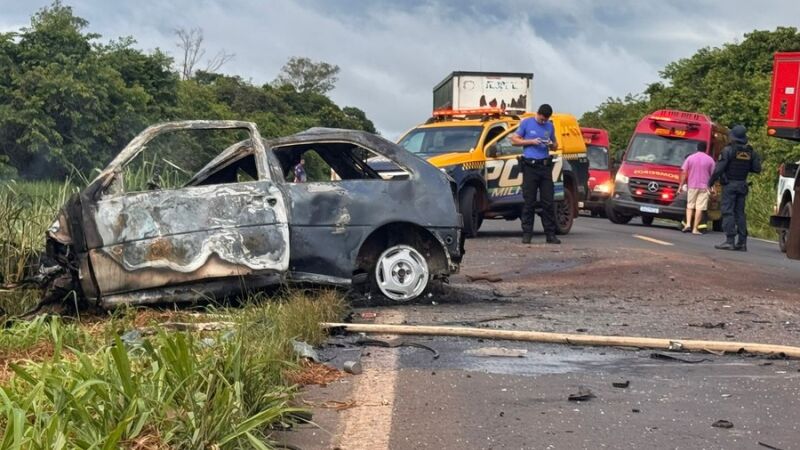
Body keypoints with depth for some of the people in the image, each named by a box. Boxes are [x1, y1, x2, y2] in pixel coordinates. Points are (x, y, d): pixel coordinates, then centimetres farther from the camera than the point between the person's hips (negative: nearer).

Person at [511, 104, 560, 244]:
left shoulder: (550, 126, 13)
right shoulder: (526, 123, 3)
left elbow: (555, 145, 21)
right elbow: (514, 140, 2)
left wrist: (551, 144, -3)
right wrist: (531, 141, -10)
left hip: (545, 166, 3)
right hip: (530, 166, -3)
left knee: (548, 202, 2)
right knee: (529, 202, -2)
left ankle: (550, 234, 5)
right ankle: (527, 234, 3)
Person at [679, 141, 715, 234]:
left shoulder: (690, 158, 3)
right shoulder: (710, 160, 1)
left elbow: (684, 173, -2)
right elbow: (713, 174, -1)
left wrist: (681, 185, 2)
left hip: (691, 186, 1)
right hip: (704, 187, -1)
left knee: (690, 206, 14)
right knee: (699, 208, -1)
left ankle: (688, 224, -2)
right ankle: (695, 228, -4)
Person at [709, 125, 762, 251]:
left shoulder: (728, 150, -11)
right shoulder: (750, 152, 5)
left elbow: (719, 169, -14)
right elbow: (757, 169, 6)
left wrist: (711, 182, -3)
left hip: (729, 185, -5)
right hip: (742, 186, 5)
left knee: (728, 212, -5)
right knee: (740, 213, 10)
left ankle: (730, 241, -12)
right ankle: (742, 242, 9)